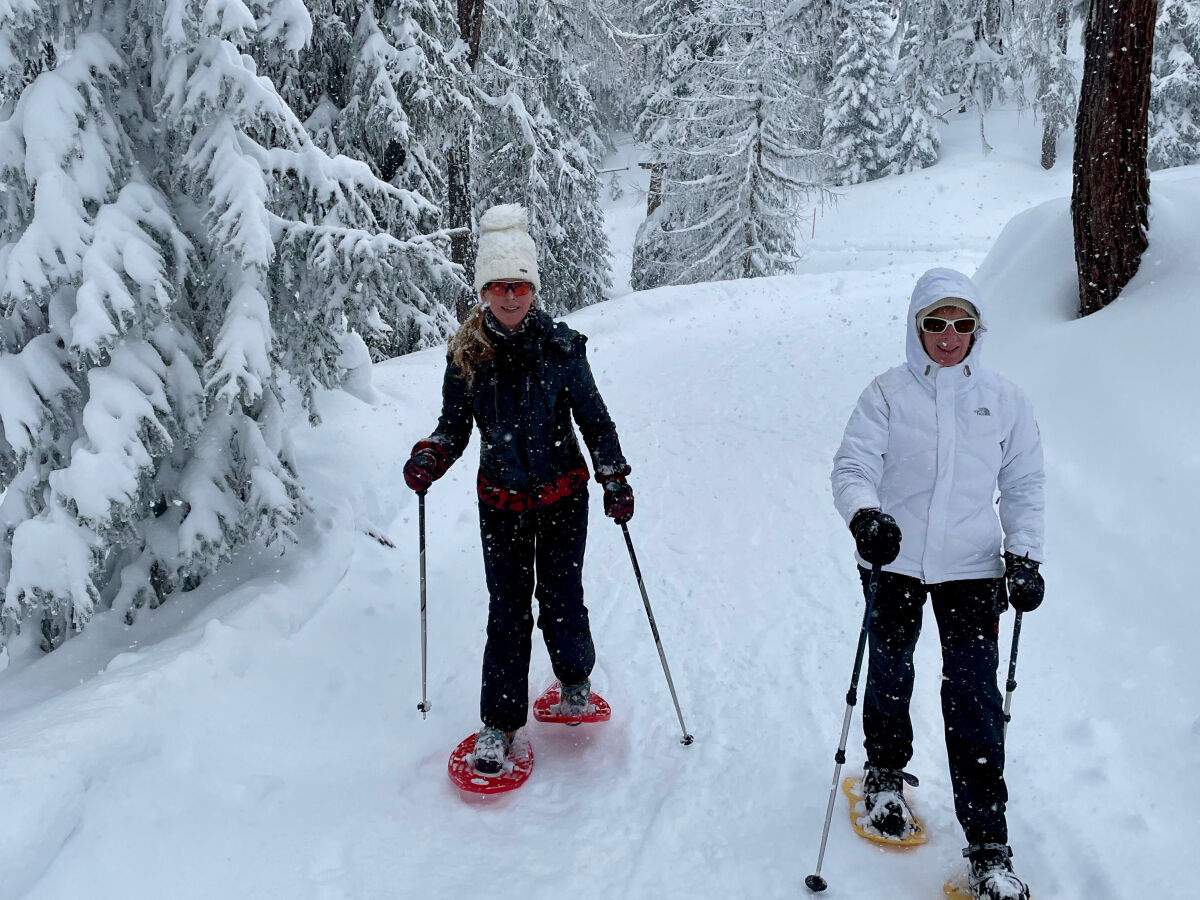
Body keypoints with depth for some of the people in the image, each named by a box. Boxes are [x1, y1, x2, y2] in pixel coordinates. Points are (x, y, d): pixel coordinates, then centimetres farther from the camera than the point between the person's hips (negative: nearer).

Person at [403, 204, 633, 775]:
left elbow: (593, 418, 0)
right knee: (507, 613, 2)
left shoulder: (561, 346, -9)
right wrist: (430, 458, -15)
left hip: (563, 498, -1)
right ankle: (499, 723, 17)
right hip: (501, 503, 1)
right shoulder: (466, 353, -5)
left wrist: (615, 479, -4)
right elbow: (454, 425, 4)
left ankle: (575, 680, 34)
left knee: (560, 605, 3)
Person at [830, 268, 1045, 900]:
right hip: (893, 561, 0)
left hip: (972, 566, 0)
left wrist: (1025, 557, 0)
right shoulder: (887, 393, -1)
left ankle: (988, 848, 4)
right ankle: (884, 775, 42)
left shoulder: (1004, 399, 5)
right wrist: (864, 516, -27)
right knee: (889, 673, 15)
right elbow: (853, 466, -7)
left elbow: (1024, 485, 10)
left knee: (974, 700, -4)